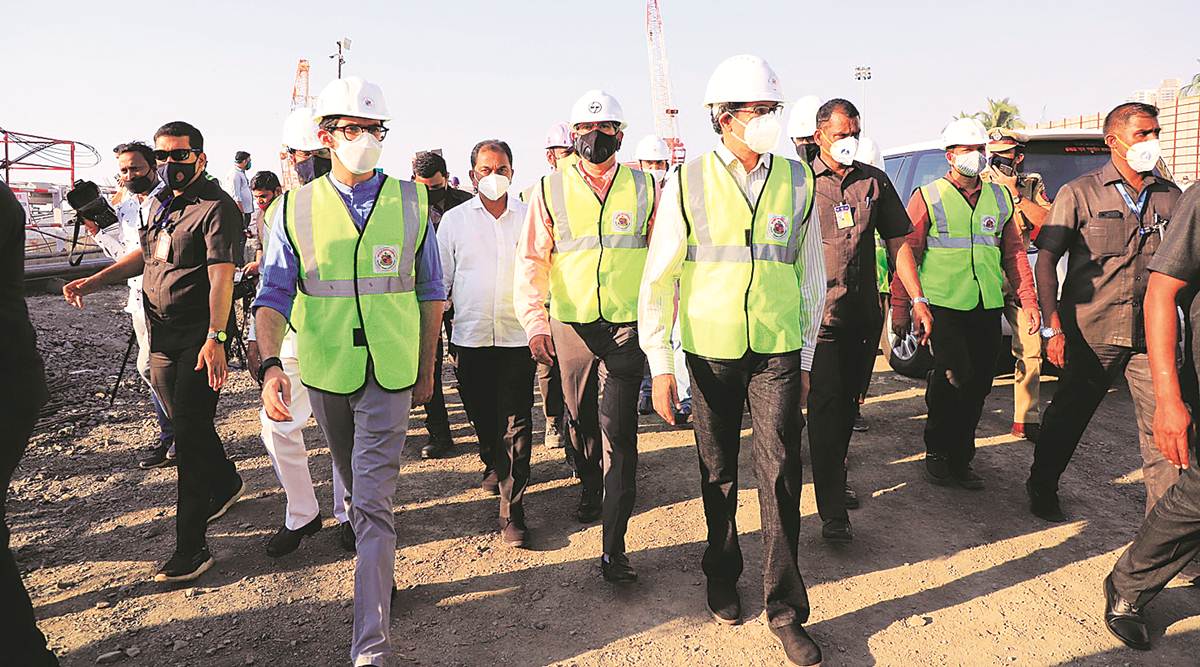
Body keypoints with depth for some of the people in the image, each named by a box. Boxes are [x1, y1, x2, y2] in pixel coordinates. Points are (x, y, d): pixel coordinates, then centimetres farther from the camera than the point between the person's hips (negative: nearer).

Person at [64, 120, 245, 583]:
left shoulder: (216, 207, -13)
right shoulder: (159, 203, 14)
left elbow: (221, 275, -24)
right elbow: (145, 255, 27)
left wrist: (216, 338, -33)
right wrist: (92, 282, 14)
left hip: (200, 338, -8)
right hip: (161, 335, 8)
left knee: (190, 432, -8)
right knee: (186, 425, 19)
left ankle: (191, 548, -2)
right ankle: (226, 484, 45)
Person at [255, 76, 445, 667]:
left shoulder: (412, 201, -1)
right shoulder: (296, 208, -1)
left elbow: (430, 289, 6)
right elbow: (274, 294, -5)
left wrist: (426, 368, 8)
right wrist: (271, 364, -22)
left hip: (391, 375, -2)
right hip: (323, 374, 2)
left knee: (373, 502, -7)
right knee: (358, 490, 20)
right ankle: (381, 573, 45)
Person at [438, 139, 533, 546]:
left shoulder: (529, 217, 5)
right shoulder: (454, 220, 6)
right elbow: (439, 280, 9)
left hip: (517, 335, -1)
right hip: (470, 335, 2)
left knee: (515, 424, -4)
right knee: (481, 416, 14)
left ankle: (512, 510, 2)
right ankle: (494, 463, 45)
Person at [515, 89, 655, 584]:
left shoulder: (644, 189, 3)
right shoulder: (551, 190, 3)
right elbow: (531, 261, 1)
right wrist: (534, 322, -10)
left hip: (627, 325, -2)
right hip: (570, 325, 2)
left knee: (618, 431, -7)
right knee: (581, 419, 18)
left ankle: (614, 548, -2)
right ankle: (591, 488, 47)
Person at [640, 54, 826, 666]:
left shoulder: (797, 181, 2)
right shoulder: (688, 184, -4)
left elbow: (812, 276, 10)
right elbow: (658, 278, -2)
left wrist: (807, 357, 10)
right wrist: (660, 364, -6)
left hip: (778, 352, 1)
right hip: (711, 352, -1)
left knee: (781, 477, -1)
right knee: (718, 474, 12)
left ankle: (786, 610, 13)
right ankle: (723, 577, 35)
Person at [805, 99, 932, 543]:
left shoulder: (874, 182, 9)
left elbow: (898, 242, 12)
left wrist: (917, 299, 5)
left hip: (864, 314, 5)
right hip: (819, 314, -4)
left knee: (848, 404, 15)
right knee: (826, 405, -8)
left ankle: (835, 481, 34)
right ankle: (832, 512, -5)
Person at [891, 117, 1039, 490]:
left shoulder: (999, 198, 15)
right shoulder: (928, 197, 1)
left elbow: (1015, 252, 18)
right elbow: (906, 253, -2)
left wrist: (1028, 300, 11)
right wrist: (900, 307, -7)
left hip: (987, 307, 5)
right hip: (943, 305, -5)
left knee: (978, 386, 7)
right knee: (955, 377, -13)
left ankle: (960, 460, 21)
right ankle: (936, 452, 8)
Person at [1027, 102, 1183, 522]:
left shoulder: (1169, 196, 10)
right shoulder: (1080, 194, -2)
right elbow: (1046, 259, -7)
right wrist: (1053, 328, -14)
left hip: (1151, 334, 3)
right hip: (1090, 332, -3)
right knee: (1068, 417, 11)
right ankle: (1042, 488, 31)